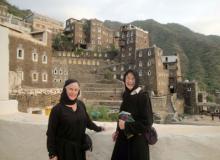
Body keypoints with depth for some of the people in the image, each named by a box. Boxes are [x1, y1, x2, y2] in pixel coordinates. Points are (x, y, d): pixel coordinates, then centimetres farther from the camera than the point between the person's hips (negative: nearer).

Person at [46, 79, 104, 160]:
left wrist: (98, 128, 24)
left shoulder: (81, 104, -3)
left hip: (79, 147, 4)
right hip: (64, 149, -4)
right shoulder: (57, 109, -14)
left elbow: (87, 120, 13)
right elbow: (51, 133, -10)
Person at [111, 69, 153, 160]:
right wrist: (117, 131, 5)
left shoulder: (143, 96, -16)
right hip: (123, 138, 7)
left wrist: (126, 126, -18)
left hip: (137, 139, -6)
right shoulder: (126, 96, 4)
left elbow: (147, 122, -19)